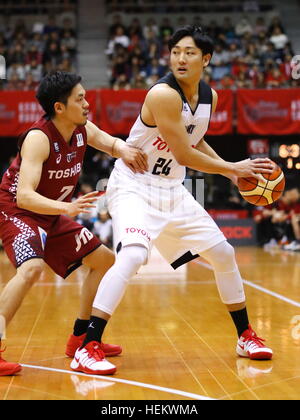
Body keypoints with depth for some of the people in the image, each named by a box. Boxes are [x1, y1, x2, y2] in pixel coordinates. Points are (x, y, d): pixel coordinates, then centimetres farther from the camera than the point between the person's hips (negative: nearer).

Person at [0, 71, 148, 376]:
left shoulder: (83, 130, -5)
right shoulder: (38, 138, -28)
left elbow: (111, 143, 13)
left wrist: (124, 150, -13)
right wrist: (67, 207, -50)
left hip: (52, 214, 9)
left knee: (105, 260, 11)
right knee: (32, 268, -35)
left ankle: (80, 339, 21)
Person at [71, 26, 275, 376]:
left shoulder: (210, 97, 2)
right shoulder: (163, 94, -24)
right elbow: (184, 155, -22)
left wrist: (231, 172, 9)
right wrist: (234, 168, -13)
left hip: (172, 189, 8)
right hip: (134, 186, -8)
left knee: (223, 254, 9)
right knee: (132, 256, -30)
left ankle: (246, 337, 27)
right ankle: (86, 349, -23)